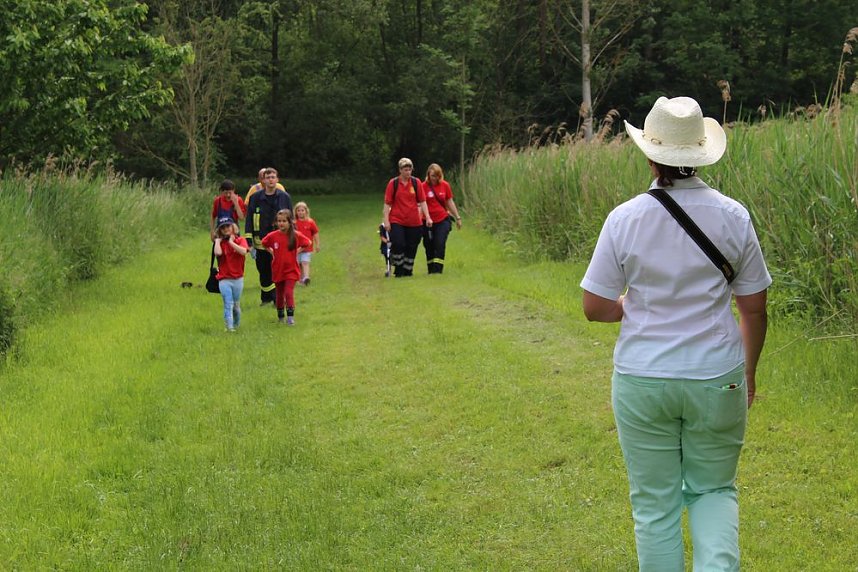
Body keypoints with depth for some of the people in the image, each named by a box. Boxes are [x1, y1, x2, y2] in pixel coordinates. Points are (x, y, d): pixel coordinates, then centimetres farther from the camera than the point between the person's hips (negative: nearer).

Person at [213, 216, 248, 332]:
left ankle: (236, 325, 31)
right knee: (228, 304, -13)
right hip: (224, 279, -1)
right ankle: (229, 327, -17)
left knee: (236, 305, 12)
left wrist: (231, 242, -15)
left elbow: (243, 251, -21)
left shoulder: (240, 240, 1)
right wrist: (218, 240, -8)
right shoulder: (220, 242, 3)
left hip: (238, 278, 1)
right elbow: (218, 253, -20)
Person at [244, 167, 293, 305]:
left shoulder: (284, 197, 3)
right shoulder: (255, 198, 2)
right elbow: (249, 221, 3)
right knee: (264, 272, 9)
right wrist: (249, 242, -3)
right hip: (261, 242, 1)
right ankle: (266, 297, 23)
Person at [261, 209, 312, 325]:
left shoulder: (296, 235, -9)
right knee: (280, 294, 12)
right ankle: (280, 317, 27)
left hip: (291, 270, -2)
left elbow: (308, 243, 6)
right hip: (277, 270, 2)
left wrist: (298, 251, -1)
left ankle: (290, 317, -7)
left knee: (289, 293, -14)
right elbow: (264, 244, 13)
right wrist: (272, 252, 3)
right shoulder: (272, 236, -6)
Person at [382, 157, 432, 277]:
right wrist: (386, 221, -6)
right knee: (398, 244, -13)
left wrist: (428, 218, -1)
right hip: (396, 221, -2)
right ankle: (398, 270, 3)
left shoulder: (416, 182, 4)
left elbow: (422, 201, 6)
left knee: (412, 247, 5)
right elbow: (387, 203, -1)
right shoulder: (393, 183, -1)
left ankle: (408, 271, 19)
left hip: (414, 222, 2)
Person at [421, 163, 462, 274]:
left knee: (440, 245, -11)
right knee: (429, 247, 4)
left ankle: (437, 270, -12)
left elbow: (450, 202, 12)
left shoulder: (445, 185, 3)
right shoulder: (423, 186, -4)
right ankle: (431, 270, 15)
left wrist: (457, 217, 15)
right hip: (428, 222, -1)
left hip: (443, 220, 1)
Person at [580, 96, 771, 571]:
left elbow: (594, 308, -5)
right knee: (713, 489, 18)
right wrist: (748, 372, 15)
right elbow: (754, 307, 1)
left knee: (654, 504, 13)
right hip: (717, 379, 1)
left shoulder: (625, 219, -9)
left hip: (642, 381, -1)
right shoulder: (732, 216, -5)